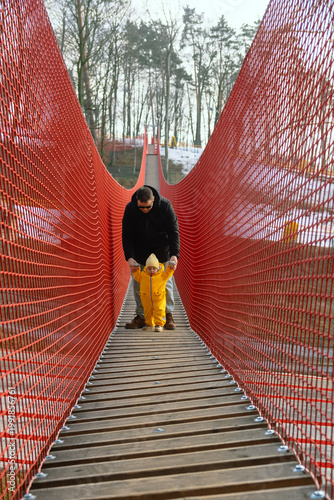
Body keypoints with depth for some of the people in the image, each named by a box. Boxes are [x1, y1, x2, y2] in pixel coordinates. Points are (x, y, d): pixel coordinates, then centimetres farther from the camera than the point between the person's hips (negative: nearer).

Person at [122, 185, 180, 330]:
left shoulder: (165, 206, -19)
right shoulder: (130, 209, -17)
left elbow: (174, 232, -15)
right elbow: (126, 235, -10)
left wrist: (174, 255, -26)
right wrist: (129, 257, -22)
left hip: (162, 253, -1)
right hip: (140, 255, 1)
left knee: (166, 283, 4)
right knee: (138, 285, 1)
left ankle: (168, 315, 15)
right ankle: (140, 316, 12)